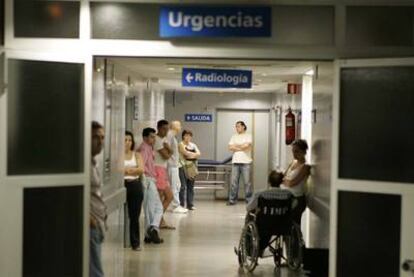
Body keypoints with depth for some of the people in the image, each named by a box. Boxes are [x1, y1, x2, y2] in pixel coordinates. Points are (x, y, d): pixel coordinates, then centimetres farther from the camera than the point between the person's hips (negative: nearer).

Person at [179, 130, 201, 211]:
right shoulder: (181, 144, -1)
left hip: (192, 168, 6)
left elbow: (199, 153, 6)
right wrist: (194, 154, 0)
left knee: (191, 186, 7)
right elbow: (186, 153, -14)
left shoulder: (193, 145, 18)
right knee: (183, 186, -8)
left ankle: (190, 204, 11)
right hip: (183, 167, -6)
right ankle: (181, 205, -4)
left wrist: (191, 154, -10)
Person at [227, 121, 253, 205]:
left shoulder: (248, 136, 4)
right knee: (234, 182, 1)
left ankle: (249, 200, 1)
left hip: (245, 162, -4)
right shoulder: (234, 136, 16)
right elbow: (230, 147, 4)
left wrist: (236, 146, 1)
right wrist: (241, 147, -5)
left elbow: (246, 145, -12)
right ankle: (232, 200, 4)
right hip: (235, 161, 4)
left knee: (247, 182, -4)